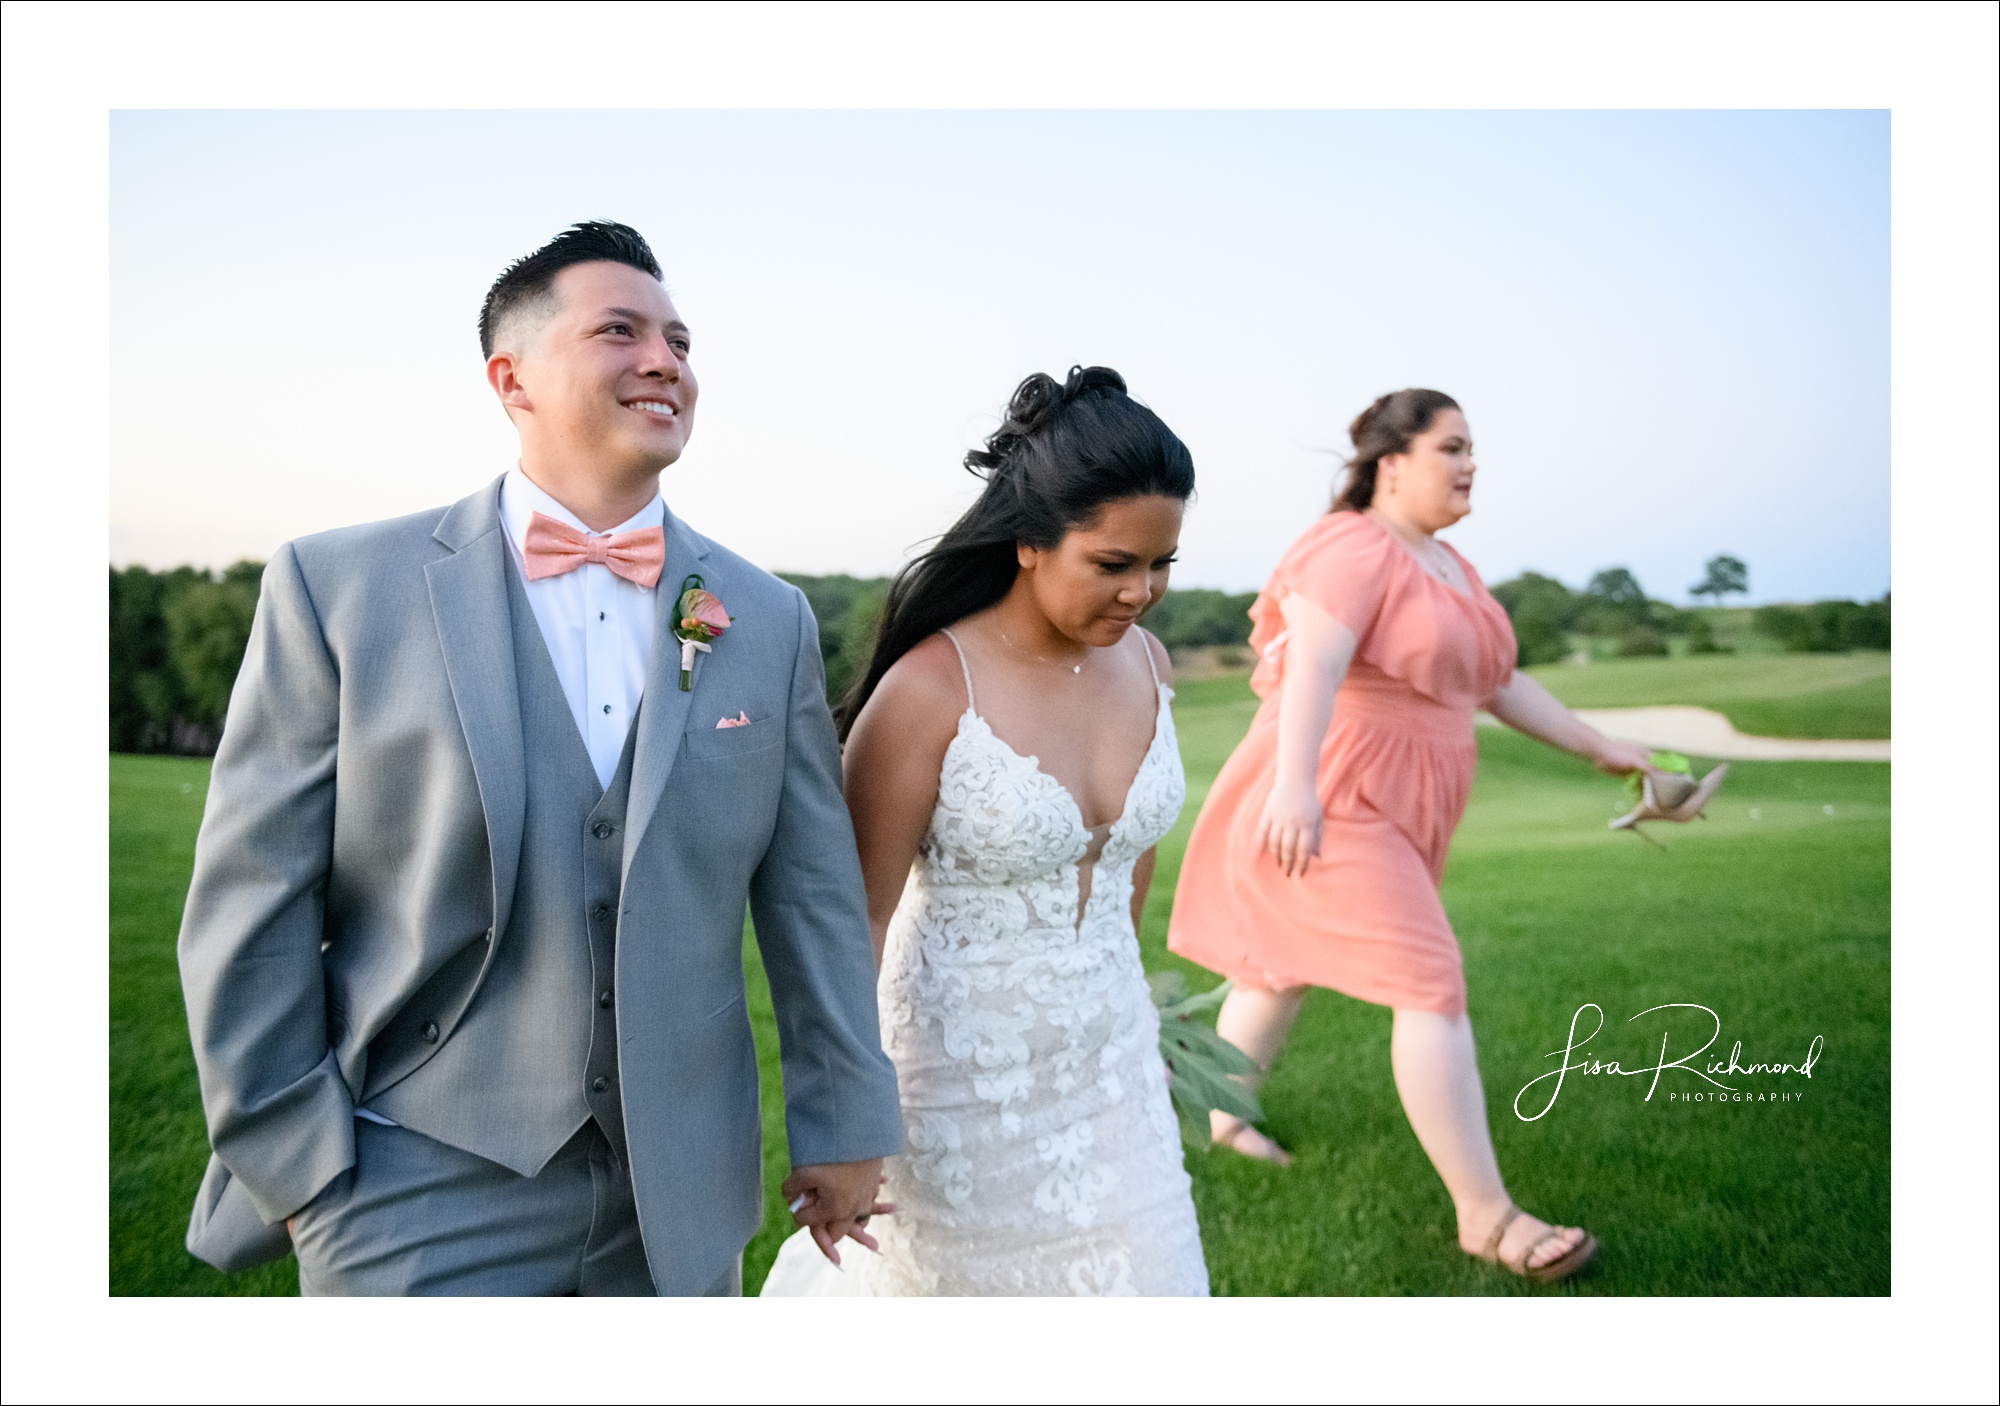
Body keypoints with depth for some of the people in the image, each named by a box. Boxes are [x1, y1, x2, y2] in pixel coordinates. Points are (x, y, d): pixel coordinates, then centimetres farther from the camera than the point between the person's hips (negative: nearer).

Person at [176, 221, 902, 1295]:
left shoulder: (768, 620, 1)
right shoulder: (337, 587, -6)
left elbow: (813, 893, 3)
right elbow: (252, 902, -5)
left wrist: (845, 1121, 5)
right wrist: (293, 1163, -5)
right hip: (419, 1197, -2)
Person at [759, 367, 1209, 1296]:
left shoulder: (1143, 662, -3)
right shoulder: (929, 691, -21)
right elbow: (858, 914, -16)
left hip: (1108, 1054, 6)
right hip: (963, 1071, -5)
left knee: (1130, 1278, 12)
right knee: (937, 1266, 14)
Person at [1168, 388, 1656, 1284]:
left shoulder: (1449, 569, 16)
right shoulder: (1355, 549, -15)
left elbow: (1500, 684, 20)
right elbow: (1313, 664, -28)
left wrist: (1600, 749, 20)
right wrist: (1296, 787, -38)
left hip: (1395, 806, 10)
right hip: (1330, 806, -10)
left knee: (1288, 960, 20)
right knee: (1431, 986, -11)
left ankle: (1219, 1112, 38)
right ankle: (1485, 1216, -5)